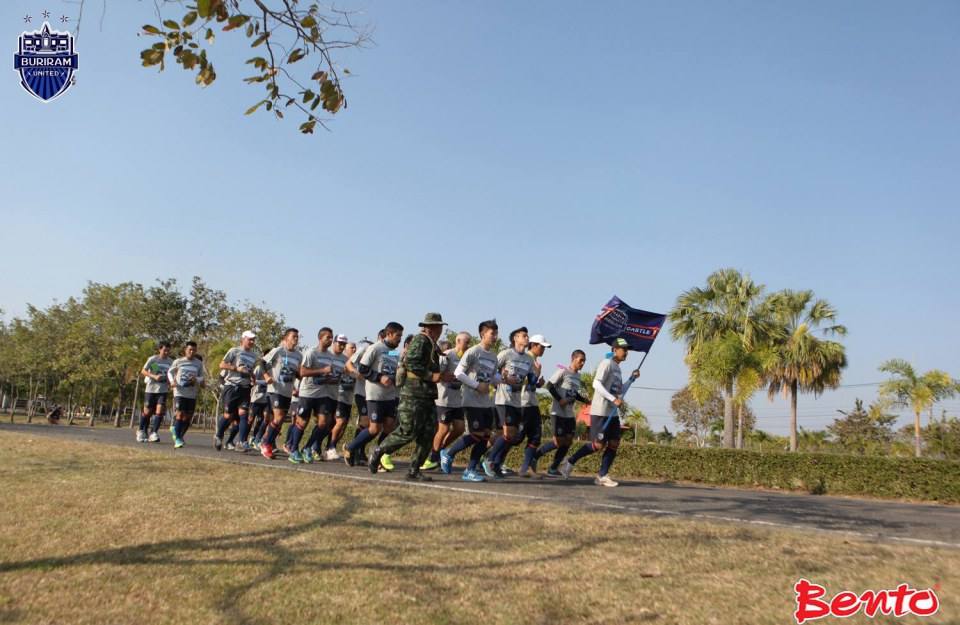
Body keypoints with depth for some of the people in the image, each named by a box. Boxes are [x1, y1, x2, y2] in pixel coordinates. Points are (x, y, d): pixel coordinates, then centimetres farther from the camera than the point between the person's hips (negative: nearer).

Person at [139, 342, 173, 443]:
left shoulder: (170, 362, 5)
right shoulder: (153, 359, -5)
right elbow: (143, 371, -4)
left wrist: (170, 383, -3)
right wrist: (154, 376, -19)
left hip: (163, 390, 2)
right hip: (150, 388, -2)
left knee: (160, 411, -13)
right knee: (147, 411, 5)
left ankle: (153, 433, -8)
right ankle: (141, 431, 26)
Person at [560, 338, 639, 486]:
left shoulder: (617, 367, 18)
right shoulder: (607, 363, -9)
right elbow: (596, 384, -21)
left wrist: (632, 378, 15)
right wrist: (614, 399, -26)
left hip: (613, 413, 9)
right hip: (600, 412, -9)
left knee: (614, 444, 1)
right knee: (598, 445, -8)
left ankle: (602, 476, 6)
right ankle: (569, 462, 7)